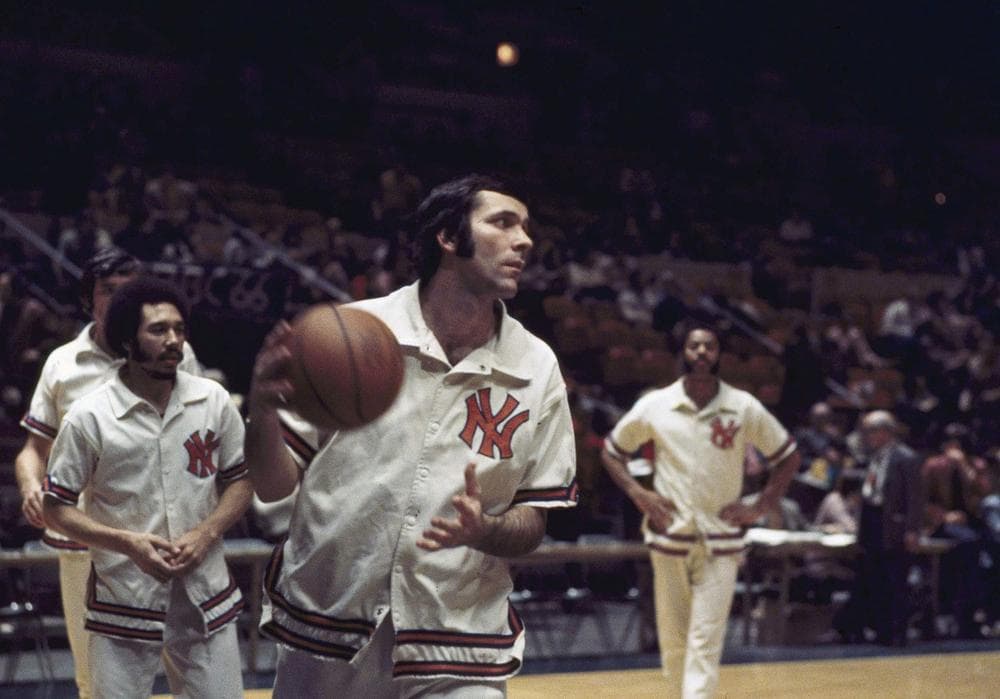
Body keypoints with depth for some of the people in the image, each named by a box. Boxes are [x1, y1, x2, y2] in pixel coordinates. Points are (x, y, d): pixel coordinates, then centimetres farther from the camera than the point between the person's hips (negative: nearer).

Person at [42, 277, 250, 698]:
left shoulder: (213, 400, 1)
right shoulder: (89, 417, -8)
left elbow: (240, 480, 9)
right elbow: (57, 507, -3)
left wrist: (206, 533, -9)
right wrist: (128, 543, -17)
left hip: (205, 595, 3)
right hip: (123, 600, -3)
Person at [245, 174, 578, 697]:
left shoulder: (537, 368, 0)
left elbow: (532, 524, 4)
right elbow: (273, 485, -4)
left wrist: (485, 531, -18)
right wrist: (262, 414, -24)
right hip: (322, 637, -1)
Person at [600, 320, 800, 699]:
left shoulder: (744, 408, -2)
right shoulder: (655, 405, -1)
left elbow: (788, 456, 9)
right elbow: (611, 450, 11)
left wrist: (760, 507, 0)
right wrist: (637, 493, -3)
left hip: (720, 540, -1)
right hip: (670, 535, 1)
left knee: (705, 642, -9)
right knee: (673, 639, 9)